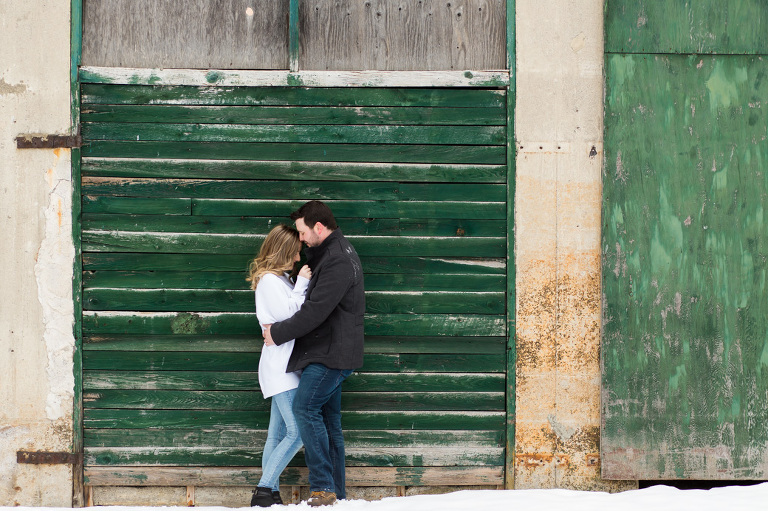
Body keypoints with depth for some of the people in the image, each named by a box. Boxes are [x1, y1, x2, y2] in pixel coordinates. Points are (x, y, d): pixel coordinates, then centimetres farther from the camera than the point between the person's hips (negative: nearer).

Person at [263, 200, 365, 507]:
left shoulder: (338, 262, -19)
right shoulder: (329, 254, 17)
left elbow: (316, 311, -23)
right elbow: (314, 302, 26)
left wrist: (278, 333, -12)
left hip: (330, 354, -11)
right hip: (329, 353, 11)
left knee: (306, 408, -17)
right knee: (328, 419, 9)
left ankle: (322, 488, -19)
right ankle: (336, 494, 10)